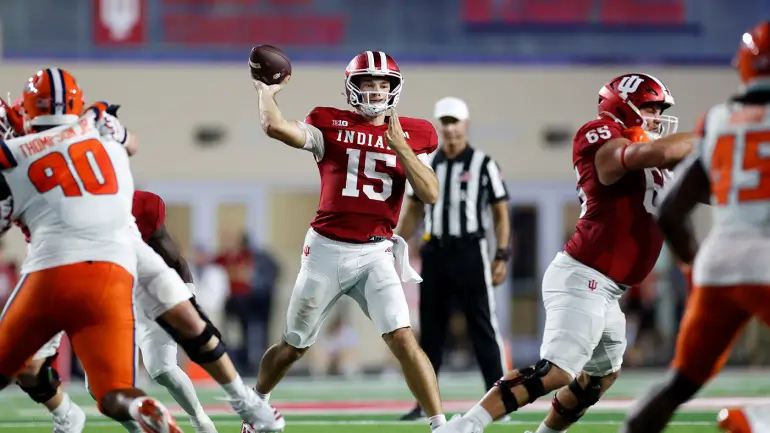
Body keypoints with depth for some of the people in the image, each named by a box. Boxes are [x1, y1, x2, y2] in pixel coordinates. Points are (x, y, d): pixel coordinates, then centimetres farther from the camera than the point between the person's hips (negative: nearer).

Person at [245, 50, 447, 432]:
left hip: (376, 253, 0)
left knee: (402, 339, -16)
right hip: (327, 249, 0)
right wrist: (266, 91, -4)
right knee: (293, 347, 13)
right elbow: (275, 127, -19)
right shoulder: (330, 125, -2)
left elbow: (430, 194, -6)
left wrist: (401, 149, -15)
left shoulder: (411, 135, 4)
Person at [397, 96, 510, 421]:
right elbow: (413, 213, 16)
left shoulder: (483, 165, -1)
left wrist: (502, 256, -9)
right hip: (434, 253, 4)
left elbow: (501, 213, -1)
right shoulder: (426, 166, 10)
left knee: (483, 327, -5)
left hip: (470, 252, -4)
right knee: (430, 329, 7)